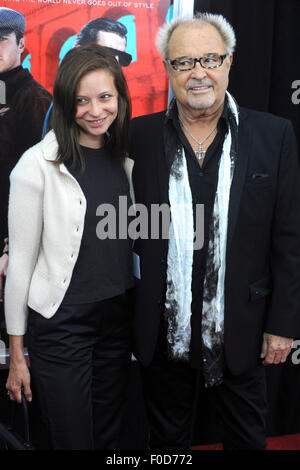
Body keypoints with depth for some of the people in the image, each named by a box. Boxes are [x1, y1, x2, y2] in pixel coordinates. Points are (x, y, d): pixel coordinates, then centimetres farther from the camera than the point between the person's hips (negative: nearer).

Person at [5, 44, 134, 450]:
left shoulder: (125, 159, 5)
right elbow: (20, 262, -9)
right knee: (73, 440, 6)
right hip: (61, 323, -5)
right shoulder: (38, 164, -12)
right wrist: (16, 353, -5)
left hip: (119, 319, 5)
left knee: (110, 436, 17)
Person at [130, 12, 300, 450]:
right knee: (167, 439, 20)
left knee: (247, 437, 19)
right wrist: (128, 322, -1)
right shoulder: (139, 136, -3)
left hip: (242, 332, 0)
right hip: (164, 333, 1)